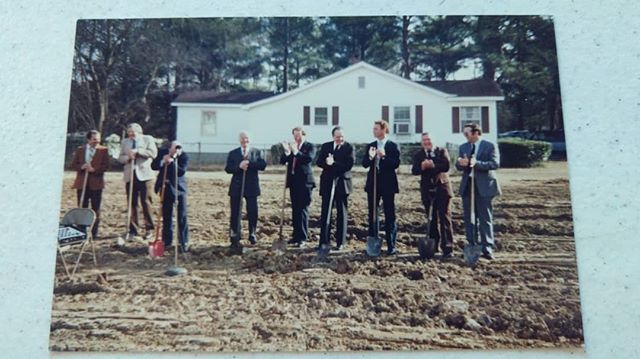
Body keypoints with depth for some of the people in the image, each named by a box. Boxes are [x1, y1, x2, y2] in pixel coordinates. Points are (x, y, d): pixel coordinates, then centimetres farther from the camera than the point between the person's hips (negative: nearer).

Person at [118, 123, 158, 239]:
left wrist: (137, 151, -13)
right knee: (132, 203, 5)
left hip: (144, 175, -4)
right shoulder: (124, 142, 19)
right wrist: (128, 157, -8)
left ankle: (149, 229, 3)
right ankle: (133, 229, 13)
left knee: (146, 202, -5)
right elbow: (120, 158, 13)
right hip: (130, 175, 4)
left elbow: (153, 153, -7)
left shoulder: (148, 139, 8)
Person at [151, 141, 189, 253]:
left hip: (179, 188, -3)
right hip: (166, 188, 3)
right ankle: (167, 241, 24)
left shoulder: (184, 156, -14)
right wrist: (163, 161, -25)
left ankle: (184, 242, 5)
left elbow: (182, 171, -25)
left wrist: (171, 162, -34)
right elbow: (153, 166, -8)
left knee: (182, 217, -2)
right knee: (166, 216, 12)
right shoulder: (162, 152, -5)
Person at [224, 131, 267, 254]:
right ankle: (234, 236, 15)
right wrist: (239, 166, -20)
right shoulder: (232, 153, 9)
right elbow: (228, 168, -3)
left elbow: (263, 165, -8)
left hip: (251, 186, 0)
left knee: (253, 212, 2)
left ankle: (252, 234, 20)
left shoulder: (257, 152, 7)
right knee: (235, 213, 3)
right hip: (236, 187, 1)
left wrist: (249, 163, -19)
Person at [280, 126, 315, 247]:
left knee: (303, 209, -6)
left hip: (305, 181, -5)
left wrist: (296, 151, -28)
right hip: (293, 181, 5)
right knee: (295, 209, 10)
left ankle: (303, 238, -2)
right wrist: (287, 152, -16)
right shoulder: (290, 146, 12)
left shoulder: (310, 146, 0)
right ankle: (296, 235, 19)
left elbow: (309, 158, -18)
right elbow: (282, 161, 2)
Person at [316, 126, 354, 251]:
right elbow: (319, 162, 0)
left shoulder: (349, 147, -3)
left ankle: (340, 242, 14)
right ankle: (324, 241, 13)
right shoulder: (325, 146, 8)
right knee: (325, 213, 5)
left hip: (342, 183, -2)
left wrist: (333, 163, -19)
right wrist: (327, 163, -20)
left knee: (342, 213, 6)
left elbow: (348, 165, -13)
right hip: (327, 183, 3)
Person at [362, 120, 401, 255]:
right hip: (373, 183, 4)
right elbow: (364, 164, 1)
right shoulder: (370, 146, 10)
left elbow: (396, 164, -10)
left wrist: (384, 156, -24)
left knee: (390, 216, 0)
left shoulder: (393, 146, -1)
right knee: (372, 214, 8)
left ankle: (391, 245, 7)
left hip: (387, 184, -4)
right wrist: (370, 157, -19)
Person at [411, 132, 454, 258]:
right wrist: (422, 167, -25)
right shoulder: (418, 154, 8)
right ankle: (433, 246, 22)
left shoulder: (442, 151, 3)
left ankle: (447, 249, -4)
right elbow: (414, 171, -5)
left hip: (442, 188, -2)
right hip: (427, 191, 2)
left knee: (445, 218, -5)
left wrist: (433, 166, -26)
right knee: (432, 220, 10)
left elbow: (446, 166, -12)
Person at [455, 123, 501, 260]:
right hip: (467, 186, 5)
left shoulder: (490, 146, -4)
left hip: (484, 186, -5)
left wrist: (477, 163, -27)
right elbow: (459, 166, 7)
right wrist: (460, 163, -17)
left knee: (485, 219, -1)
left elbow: (495, 163, -15)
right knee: (469, 219, 9)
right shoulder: (463, 147, 11)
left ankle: (487, 249, 5)